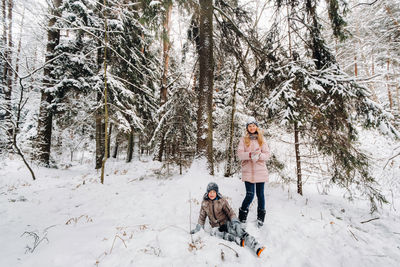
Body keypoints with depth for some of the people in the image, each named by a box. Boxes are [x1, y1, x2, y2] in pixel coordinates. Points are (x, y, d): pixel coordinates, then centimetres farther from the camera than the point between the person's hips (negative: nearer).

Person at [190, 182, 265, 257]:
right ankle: (239, 241, -44)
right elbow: (202, 216, 13)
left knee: (238, 230, -32)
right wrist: (198, 228, 10)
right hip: (216, 226, 2)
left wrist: (235, 222, -23)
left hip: (226, 223, -1)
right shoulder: (204, 203, 1)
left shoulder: (222, 200, -5)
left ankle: (257, 248, -44)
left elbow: (230, 212, -7)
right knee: (213, 232, -34)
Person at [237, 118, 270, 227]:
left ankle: (261, 217, 27)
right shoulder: (243, 139, 5)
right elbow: (240, 154, -6)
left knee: (260, 194, 9)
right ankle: (242, 216, 20)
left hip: (260, 171, 2)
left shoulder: (262, 139, 9)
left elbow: (267, 155, 3)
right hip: (248, 171, -2)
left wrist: (259, 155, -18)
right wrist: (250, 154, -23)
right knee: (250, 195, -5)